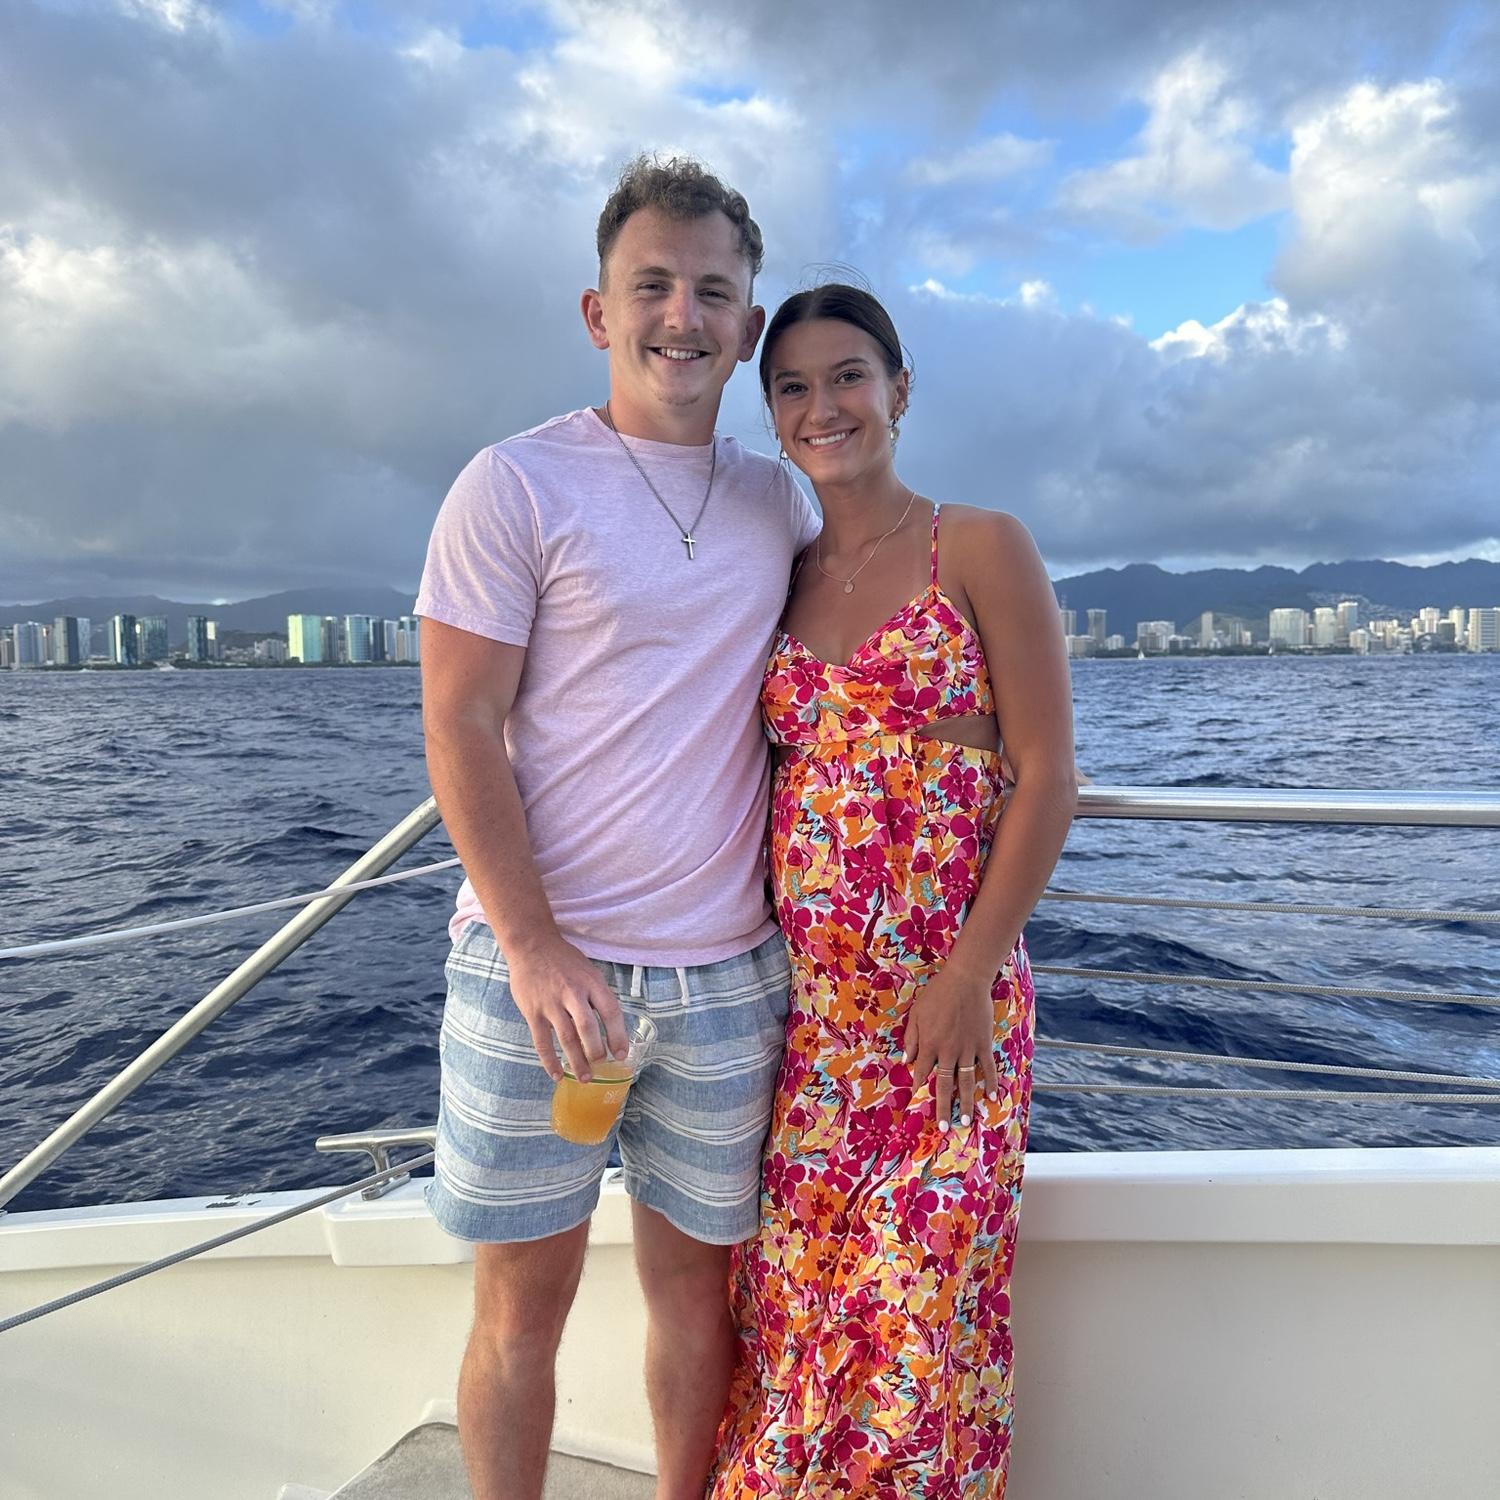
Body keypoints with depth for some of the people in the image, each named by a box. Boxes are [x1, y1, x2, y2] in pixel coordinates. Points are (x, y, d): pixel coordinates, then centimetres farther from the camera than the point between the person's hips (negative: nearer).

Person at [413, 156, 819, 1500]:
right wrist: (535, 952, -16)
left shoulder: (778, 500, 10)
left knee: (697, 1283, 16)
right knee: (523, 1300, 9)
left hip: (725, 972, 4)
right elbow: (461, 730, -8)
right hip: (541, 961, -3)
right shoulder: (517, 485, -4)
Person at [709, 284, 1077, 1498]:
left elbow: (1047, 777, -8)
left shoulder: (981, 550, -4)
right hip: (801, 996, 4)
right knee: (789, 1283, 14)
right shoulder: (783, 579, 10)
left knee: (920, 1298, 7)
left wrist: (968, 974, -13)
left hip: (941, 989, -4)